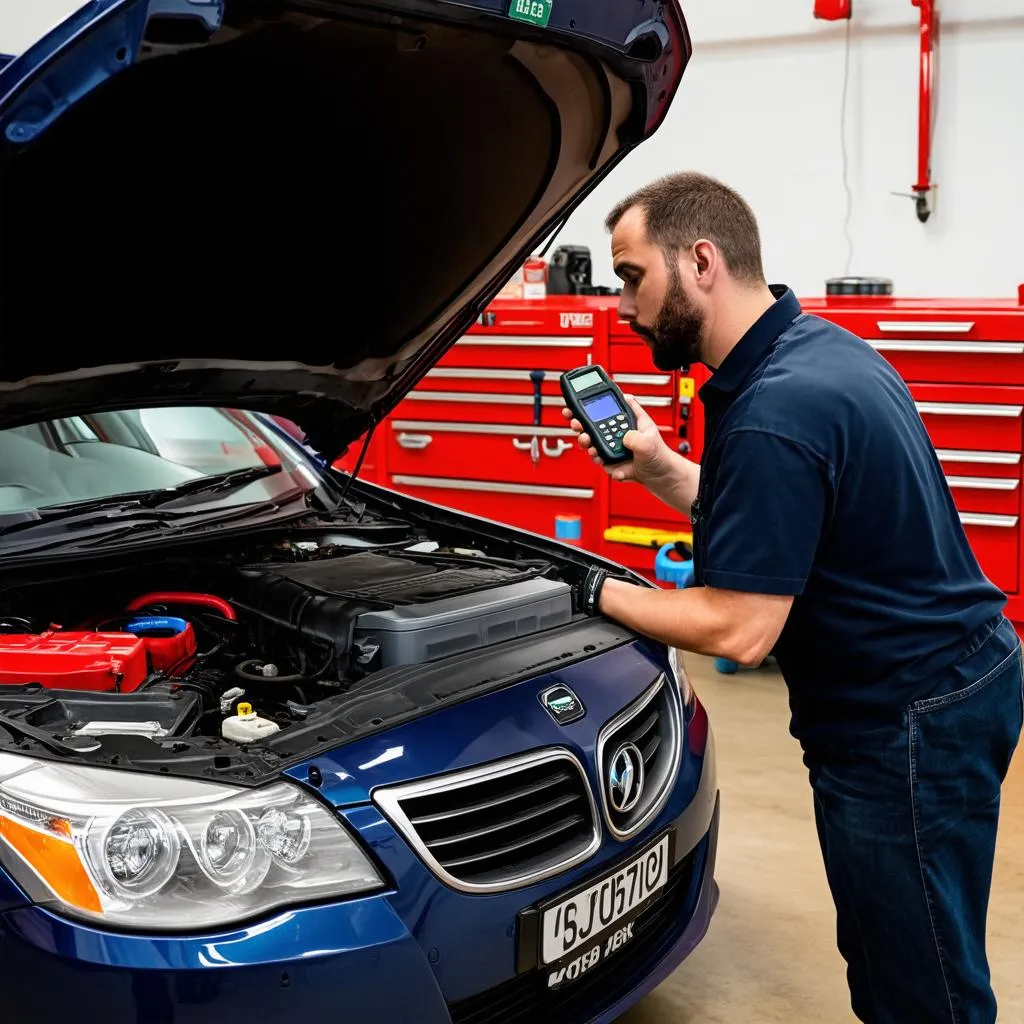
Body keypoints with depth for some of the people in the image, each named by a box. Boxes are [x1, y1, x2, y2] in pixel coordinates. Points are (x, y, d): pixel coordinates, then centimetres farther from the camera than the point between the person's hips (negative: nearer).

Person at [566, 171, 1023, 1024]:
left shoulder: (775, 412, -26)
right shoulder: (817, 346, 6)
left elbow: (737, 629, -24)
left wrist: (595, 590, -11)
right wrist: (655, 467, 6)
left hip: (909, 725, -10)